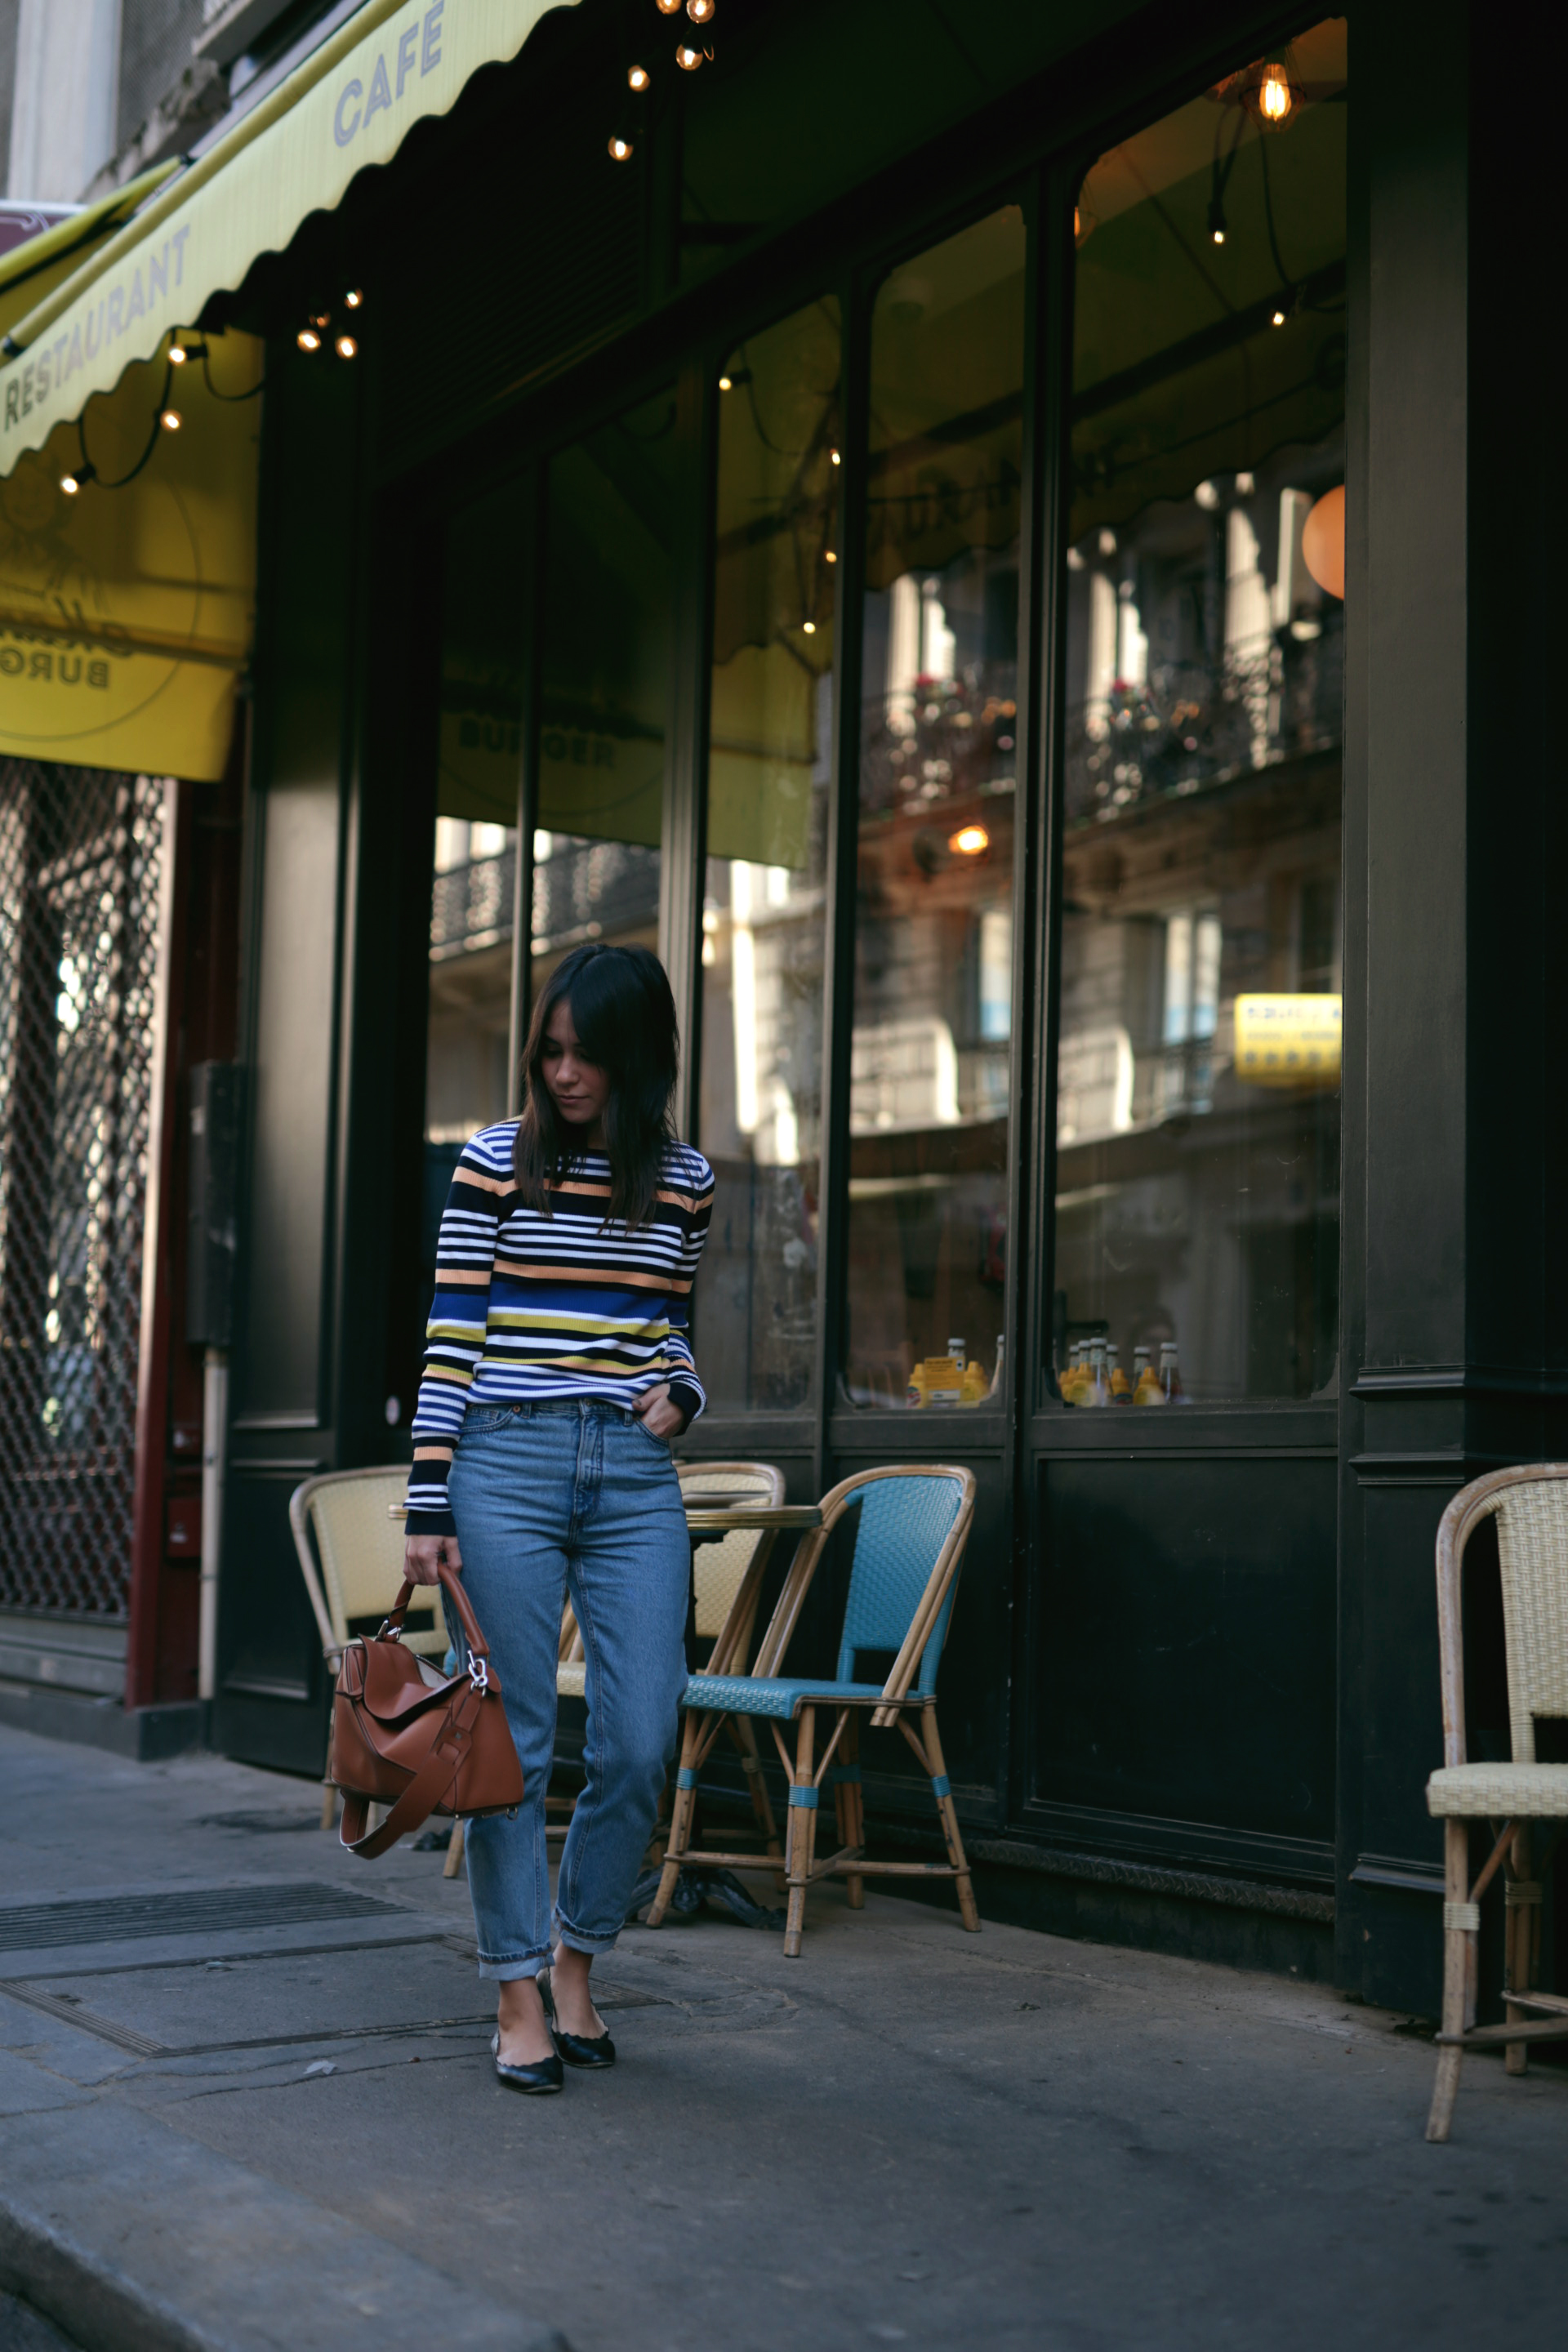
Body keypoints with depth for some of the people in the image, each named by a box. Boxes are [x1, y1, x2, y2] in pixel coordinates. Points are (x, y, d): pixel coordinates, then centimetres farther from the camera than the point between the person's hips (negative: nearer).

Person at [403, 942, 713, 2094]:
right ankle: (519, 1997, 12)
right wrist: (429, 1500, -6)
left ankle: (575, 1961, 21)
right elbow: (452, 1334, -1)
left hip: (635, 1477, 3)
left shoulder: (684, 1177, 10)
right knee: (514, 1740, 1)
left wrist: (678, 1390, -1)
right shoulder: (497, 1160, 1)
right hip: (508, 1465, -3)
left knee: (641, 1743, -1)